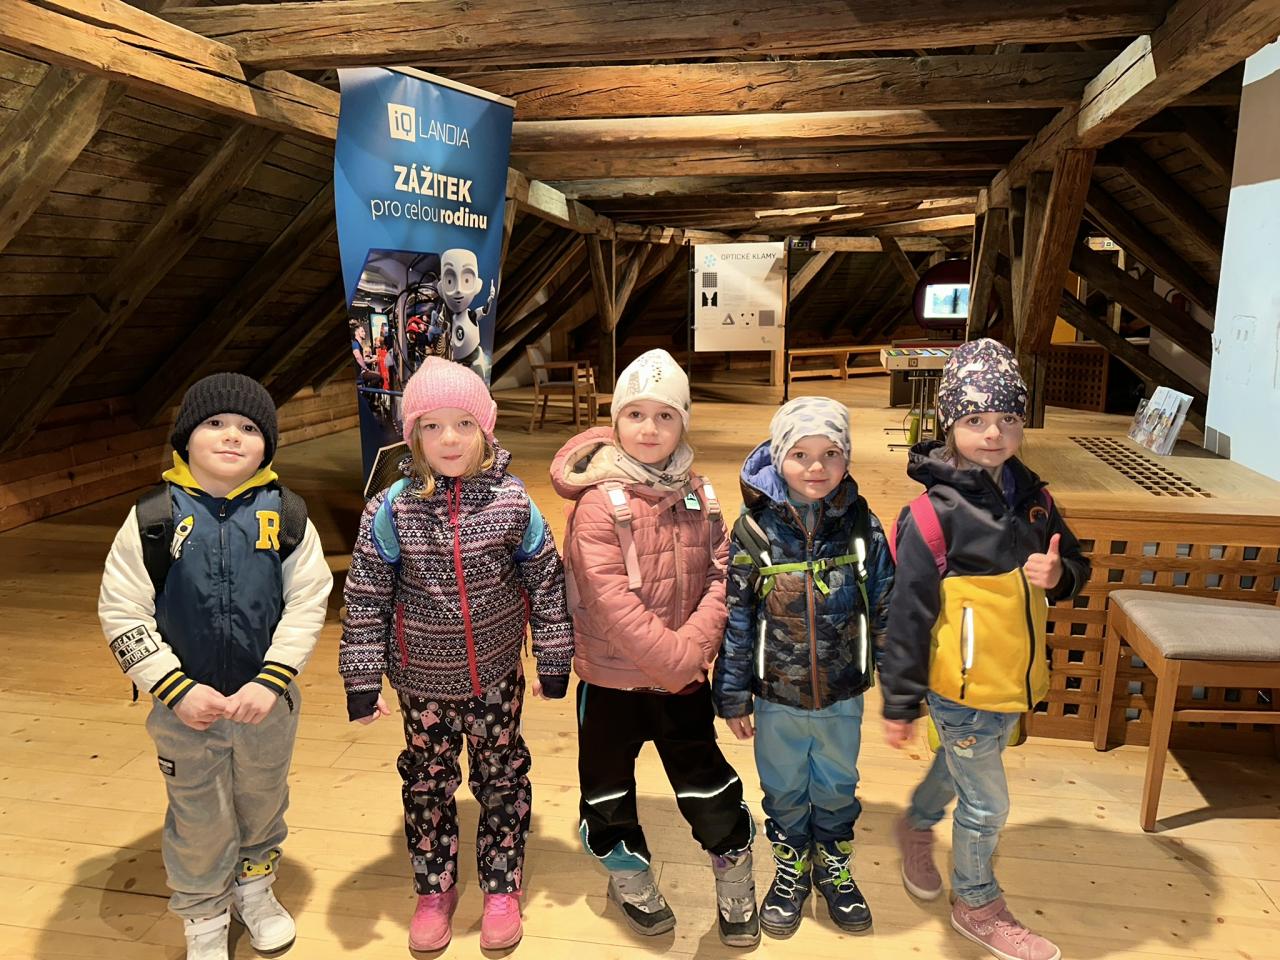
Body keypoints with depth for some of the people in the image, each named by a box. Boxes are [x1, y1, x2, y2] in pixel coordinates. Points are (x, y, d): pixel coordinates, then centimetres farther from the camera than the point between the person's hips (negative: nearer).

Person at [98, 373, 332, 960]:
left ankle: (255, 887, 50)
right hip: (185, 706, -1)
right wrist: (177, 689, -15)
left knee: (264, 801, 22)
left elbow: (307, 603, -7)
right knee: (200, 821, 15)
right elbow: (121, 613, -8)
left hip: (268, 701, 1)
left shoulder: (286, 515, -9)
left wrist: (271, 681, -16)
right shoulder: (153, 519, -11)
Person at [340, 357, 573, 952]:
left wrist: (553, 662, 0)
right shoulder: (391, 511, -14)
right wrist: (363, 680, -6)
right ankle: (434, 889, 39)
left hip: (496, 678, 0)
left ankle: (502, 887, 36)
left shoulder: (511, 503, -13)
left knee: (502, 779, 15)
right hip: (422, 681, 0)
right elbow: (365, 598, -7)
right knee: (427, 783, 17)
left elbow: (546, 583, -4)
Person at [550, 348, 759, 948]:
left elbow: (721, 577, -5)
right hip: (611, 674, -2)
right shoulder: (600, 501, -16)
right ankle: (629, 877, 41)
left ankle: (735, 883, 34)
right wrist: (672, 657, -24)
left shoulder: (699, 497, -1)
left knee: (706, 779, 11)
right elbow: (611, 598, -23)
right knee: (608, 781, 15)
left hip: (684, 674, 3)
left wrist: (695, 644, -20)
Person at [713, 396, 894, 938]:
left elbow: (886, 609, 0)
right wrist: (733, 696, -4)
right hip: (777, 697, -1)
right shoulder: (755, 531, -15)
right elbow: (734, 619, -9)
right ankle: (791, 869, 44)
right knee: (784, 791, 19)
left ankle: (835, 868, 46)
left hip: (843, 695, 1)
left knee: (837, 787, 21)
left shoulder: (862, 527, -9)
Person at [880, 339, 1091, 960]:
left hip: (1015, 680, 6)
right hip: (963, 689, -6)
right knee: (987, 804, 10)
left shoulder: (1031, 498, -1)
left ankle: (916, 826, 57)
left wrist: (1058, 573, -13)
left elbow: (1075, 569, 12)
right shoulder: (934, 515, -21)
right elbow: (908, 616, -17)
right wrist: (900, 704, -13)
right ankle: (977, 907, 36)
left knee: (958, 766, 28)